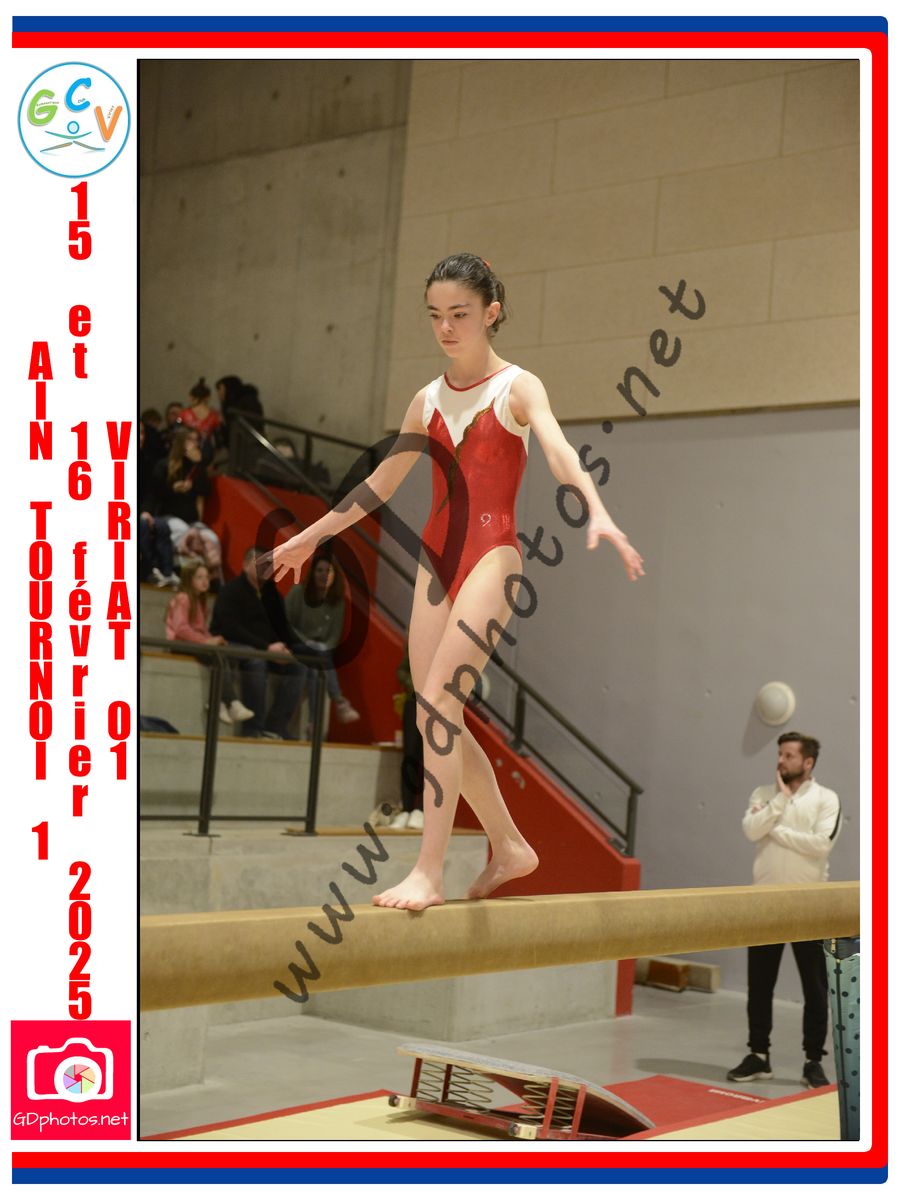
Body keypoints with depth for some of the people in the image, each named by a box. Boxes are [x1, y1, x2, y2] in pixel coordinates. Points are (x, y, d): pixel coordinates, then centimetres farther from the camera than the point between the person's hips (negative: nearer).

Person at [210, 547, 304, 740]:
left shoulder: (270, 591, 14)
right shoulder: (231, 590, -7)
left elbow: (282, 626, 14)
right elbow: (231, 629, -18)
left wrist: (282, 648, -9)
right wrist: (267, 647, -25)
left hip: (265, 649, 7)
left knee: (295, 665, -14)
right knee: (256, 661, -36)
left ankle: (275, 729, -17)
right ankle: (253, 729, -34)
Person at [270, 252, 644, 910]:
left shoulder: (517, 388, -2)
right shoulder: (428, 401, 14)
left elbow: (559, 450, -21)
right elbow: (380, 484, 24)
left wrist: (598, 513, -39)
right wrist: (312, 535, 30)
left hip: (492, 553, -6)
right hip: (437, 555, 6)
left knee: (439, 697, -20)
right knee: (437, 716, 4)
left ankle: (429, 870, -18)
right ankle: (510, 847, 21)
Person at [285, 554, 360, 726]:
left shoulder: (337, 601, 6)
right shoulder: (298, 592, -2)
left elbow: (335, 635, 7)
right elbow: (285, 624, -3)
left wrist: (323, 648, -13)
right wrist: (306, 642, -14)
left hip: (321, 651, 2)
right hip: (297, 648, -2)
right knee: (321, 658, -34)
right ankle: (339, 702, -34)